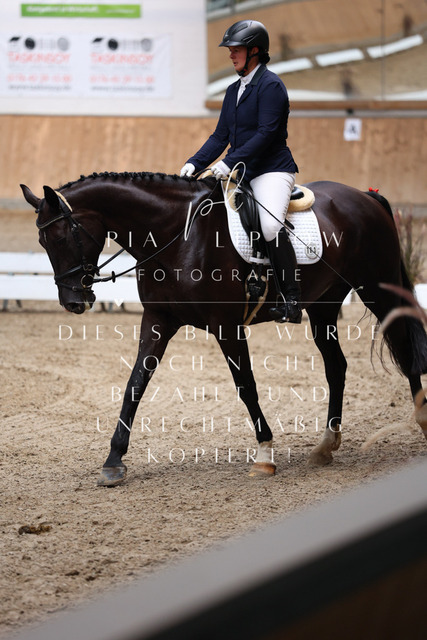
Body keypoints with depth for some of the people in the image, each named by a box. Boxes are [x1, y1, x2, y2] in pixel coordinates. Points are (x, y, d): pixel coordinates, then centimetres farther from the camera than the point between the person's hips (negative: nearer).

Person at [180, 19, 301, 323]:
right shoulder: (235, 90, 16)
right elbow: (221, 136, 16)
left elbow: (266, 133, -18)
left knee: (271, 225, -31)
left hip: (273, 170, -9)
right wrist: (195, 164, 2)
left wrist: (230, 162, -24)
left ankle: (291, 300, -26)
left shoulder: (270, 85, -10)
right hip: (241, 173, 9)